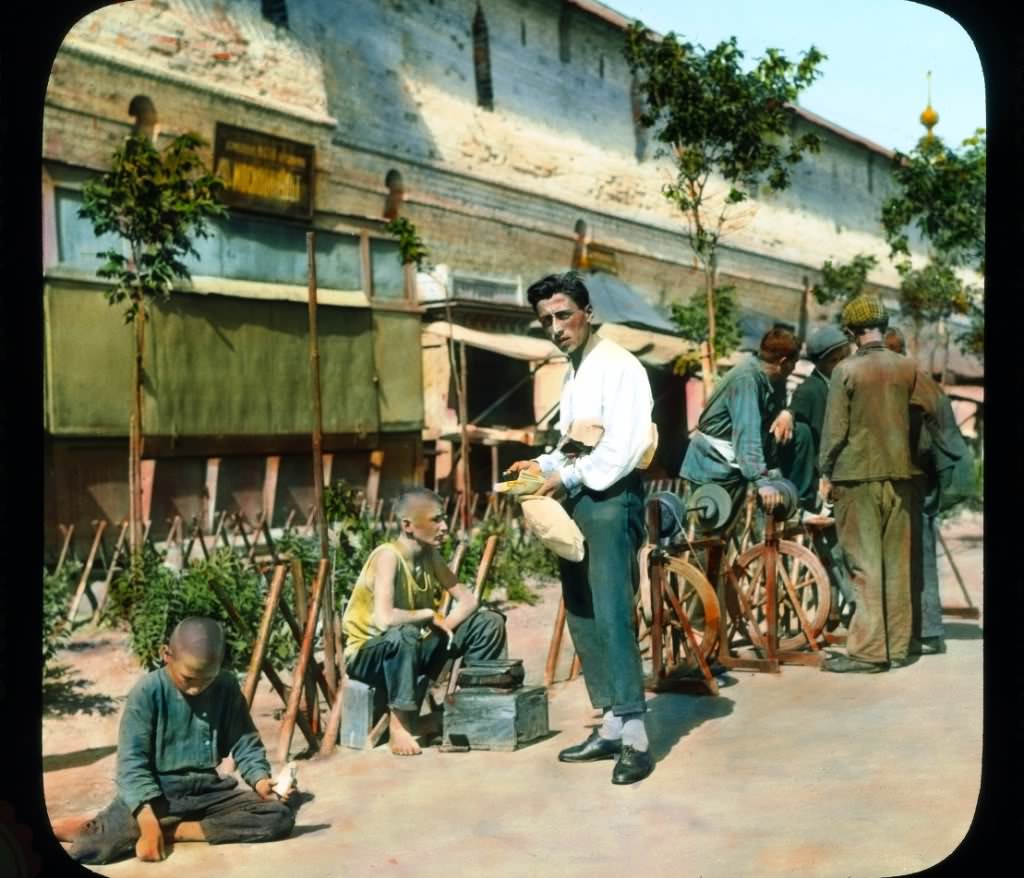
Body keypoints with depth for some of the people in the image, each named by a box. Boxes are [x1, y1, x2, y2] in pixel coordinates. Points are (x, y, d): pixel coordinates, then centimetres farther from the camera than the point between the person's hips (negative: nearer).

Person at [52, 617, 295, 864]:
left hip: (208, 791, 5)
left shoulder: (227, 688, -2)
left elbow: (246, 745, 4)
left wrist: (260, 780, -18)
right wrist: (149, 825, -26)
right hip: (156, 794, -4)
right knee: (93, 846, -31)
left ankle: (171, 831, -16)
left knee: (281, 815, -18)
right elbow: (132, 762, -16)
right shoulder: (147, 692, -13)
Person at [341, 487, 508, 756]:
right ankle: (399, 723, -26)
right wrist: (429, 615, -23)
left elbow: (468, 599, 2)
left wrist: (443, 625, -17)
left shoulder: (430, 555, -3)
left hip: (413, 650, 7)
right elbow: (384, 619, -39)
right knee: (403, 635, -42)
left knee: (489, 622, -2)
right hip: (368, 653, -7)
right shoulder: (388, 556, -26)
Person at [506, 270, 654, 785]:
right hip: (577, 499, 9)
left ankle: (635, 737, -10)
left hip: (611, 499, -9)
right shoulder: (573, 372, 18)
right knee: (582, 617, 10)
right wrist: (546, 466, 9)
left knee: (611, 615, -13)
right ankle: (611, 728, 17)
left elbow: (623, 446, -18)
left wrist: (567, 477, -13)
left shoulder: (618, 367, -10)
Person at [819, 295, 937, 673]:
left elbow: (835, 429, -8)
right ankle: (896, 647, 14)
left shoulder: (846, 370, -8)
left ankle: (868, 650, -1)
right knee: (897, 564, 8)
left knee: (865, 564, -1)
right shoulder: (906, 368, 2)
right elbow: (930, 411, 10)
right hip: (898, 474, 4)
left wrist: (826, 472, 2)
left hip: (857, 475, -4)